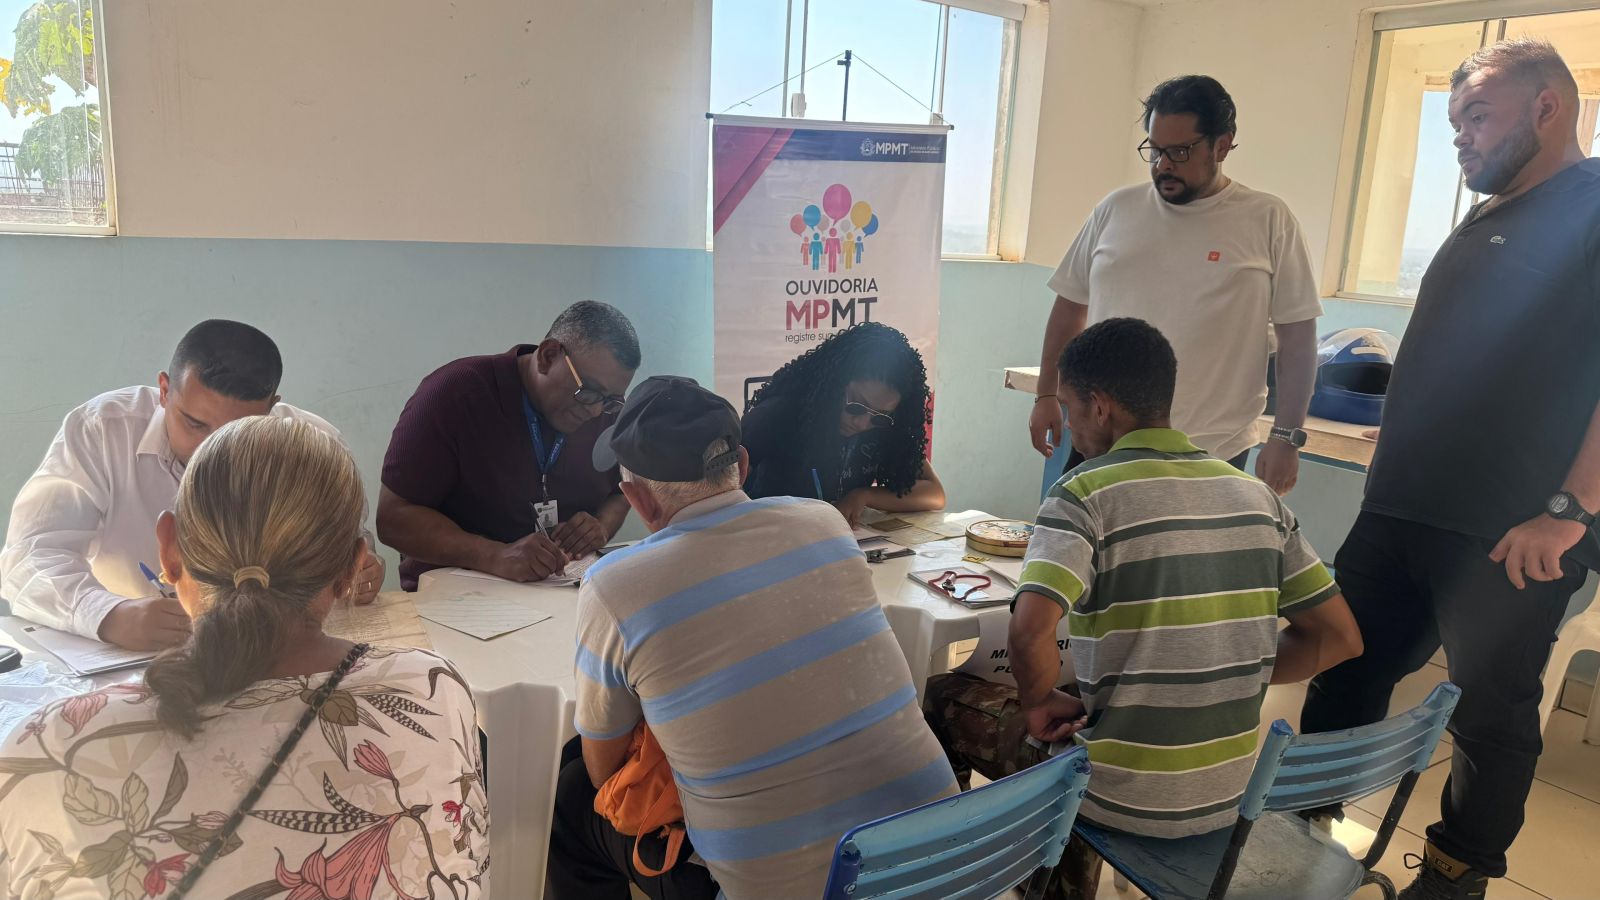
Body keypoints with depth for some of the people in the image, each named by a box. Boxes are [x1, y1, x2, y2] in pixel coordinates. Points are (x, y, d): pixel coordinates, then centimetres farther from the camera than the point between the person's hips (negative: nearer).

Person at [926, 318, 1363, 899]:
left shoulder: (1084, 494, -16)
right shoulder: (1256, 496, 1)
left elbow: (1031, 632, -30)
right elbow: (1340, 639, 4)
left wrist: (1041, 704, -10)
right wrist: (1231, 684, 8)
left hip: (1125, 801, -6)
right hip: (1232, 800, 6)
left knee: (946, 698, 16)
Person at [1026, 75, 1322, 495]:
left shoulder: (1268, 221, -1)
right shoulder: (1116, 209, 6)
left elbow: (1297, 335, -1)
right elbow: (1071, 306, 13)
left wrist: (1286, 437, -5)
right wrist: (1047, 395, 10)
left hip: (1210, 455, -2)